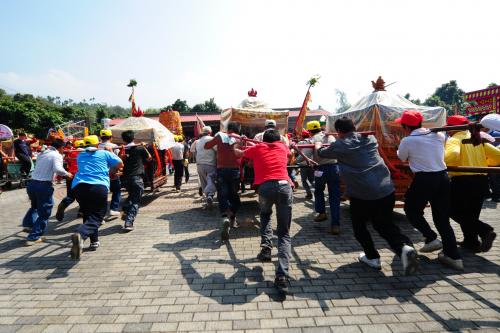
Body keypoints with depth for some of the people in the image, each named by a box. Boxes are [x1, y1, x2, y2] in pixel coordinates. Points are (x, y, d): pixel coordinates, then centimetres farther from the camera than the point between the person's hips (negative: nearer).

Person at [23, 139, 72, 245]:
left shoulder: (42, 153, 14)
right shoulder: (57, 155, -9)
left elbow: (40, 167, 21)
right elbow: (57, 169, -25)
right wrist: (67, 174, -9)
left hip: (32, 183, 7)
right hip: (43, 185, -7)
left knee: (35, 206, 33)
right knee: (44, 212, 6)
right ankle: (33, 237, 8)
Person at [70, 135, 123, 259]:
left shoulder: (80, 156, 25)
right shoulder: (104, 153, 15)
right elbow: (120, 164, 15)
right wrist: (109, 169, 33)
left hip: (78, 186, 4)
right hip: (99, 187, -4)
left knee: (87, 214, 21)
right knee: (96, 217, -6)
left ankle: (94, 241, 23)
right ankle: (80, 234, -34)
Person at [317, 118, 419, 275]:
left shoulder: (340, 145, 0)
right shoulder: (370, 138, 11)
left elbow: (321, 153, 18)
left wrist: (318, 145, 40)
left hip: (361, 194, -4)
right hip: (387, 189, 5)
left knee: (359, 225, 19)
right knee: (385, 225, 19)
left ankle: (372, 257, 24)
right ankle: (404, 246, -5)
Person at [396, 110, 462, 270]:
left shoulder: (407, 141, -8)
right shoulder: (438, 135, 6)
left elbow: (402, 158, 9)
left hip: (424, 180, -6)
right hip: (443, 178, 6)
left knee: (412, 210, 18)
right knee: (442, 217, 13)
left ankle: (431, 239, 9)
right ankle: (453, 256, 14)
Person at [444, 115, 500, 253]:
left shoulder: (454, 140, -7)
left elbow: (452, 155, -29)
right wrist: (483, 163, 25)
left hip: (463, 181, -8)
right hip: (481, 180, 8)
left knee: (455, 211, 7)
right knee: (471, 213, 18)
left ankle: (485, 231, -6)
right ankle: (471, 242, 24)